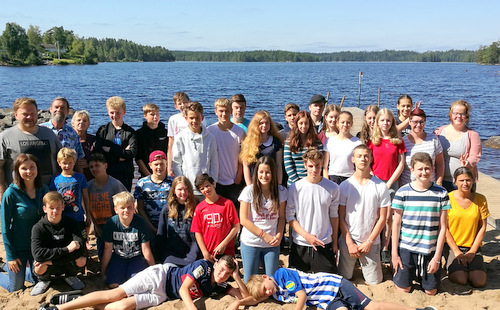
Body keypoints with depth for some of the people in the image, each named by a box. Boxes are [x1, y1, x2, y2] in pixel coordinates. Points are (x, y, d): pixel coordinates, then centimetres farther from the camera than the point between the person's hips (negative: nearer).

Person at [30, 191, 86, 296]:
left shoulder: (70, 223, -9)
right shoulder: (38, 228, -14)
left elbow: (80, 247, -22)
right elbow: (37, 254, -28)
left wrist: (51, 260, -28)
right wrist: (66, 250, -33)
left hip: (67, 264, 2)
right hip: (48, 267, -1)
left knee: (81, 260, -27)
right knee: (40, 268, -33)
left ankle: (70, 276, 9)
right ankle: (45, 280, 6)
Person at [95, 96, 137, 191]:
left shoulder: (130, 131, 8)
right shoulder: (102, 130, 10)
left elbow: (132, 152, -7)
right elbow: (98, 151, -5)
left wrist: (111, 150, -9)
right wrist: (123, 151, -8)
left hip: (125, 173, 0)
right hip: (106, 173, 0)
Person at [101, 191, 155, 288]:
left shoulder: (140, 222, -17)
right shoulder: (111, 223, -13)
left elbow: (146, 249, -10)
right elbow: (108, 249, -5)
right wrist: (102, 272, 0)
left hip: (137, 258, -2)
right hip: (118, 257, 2)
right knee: (112, 284, -18)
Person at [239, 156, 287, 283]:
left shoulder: (281, 191, 0)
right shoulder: (249, 191, -7)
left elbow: (281, 217, 7)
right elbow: (243, 220, -8)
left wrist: (279, 236, -9)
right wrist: (265, 235, -10)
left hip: (272, 244, 2)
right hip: (250, 243, -1)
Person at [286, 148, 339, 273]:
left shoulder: (332, 188, -2)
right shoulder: (295, 188, -6)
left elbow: (334, 216, 8)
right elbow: (290, 217, -3)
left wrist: (335, 242, 10)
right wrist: (306, 235, -13)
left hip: (324, 245, 1)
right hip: (300, 245, 0)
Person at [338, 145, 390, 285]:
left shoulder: (380, 186, -5)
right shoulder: (345, 186, -3)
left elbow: (382, 218, -2)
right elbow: (341, 218, -1)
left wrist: (369, 242, -7)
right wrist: (350, 243, -7)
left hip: (371, 242, 0)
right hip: (348, 240, 1)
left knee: (374, 281, 6)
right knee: (344, 278, 8)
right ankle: (353, 265, 37)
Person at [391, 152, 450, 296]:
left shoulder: (441, 193, -3)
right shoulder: (403, 192, -5)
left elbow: (442, 227, -2)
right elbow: (396, 224, -1)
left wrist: (437, 257, -6)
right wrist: (394, 253, -2)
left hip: (431, 250, 1)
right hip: (406, 248, -1)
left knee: (431, 292, 9)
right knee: (403, 290, 4)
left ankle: (421, 274, 36)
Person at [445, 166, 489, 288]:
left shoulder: (480, 199, 1)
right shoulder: (448, 198, -6)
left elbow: (482, 228, 2)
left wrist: (472, 251, -6)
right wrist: (456, 251, -9)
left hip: (473, 247, 2)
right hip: (452, 246, -2)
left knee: (479, 282, -16)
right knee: (460, 280, -20)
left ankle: (468, 266, 14)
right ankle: (450, 265, 12)